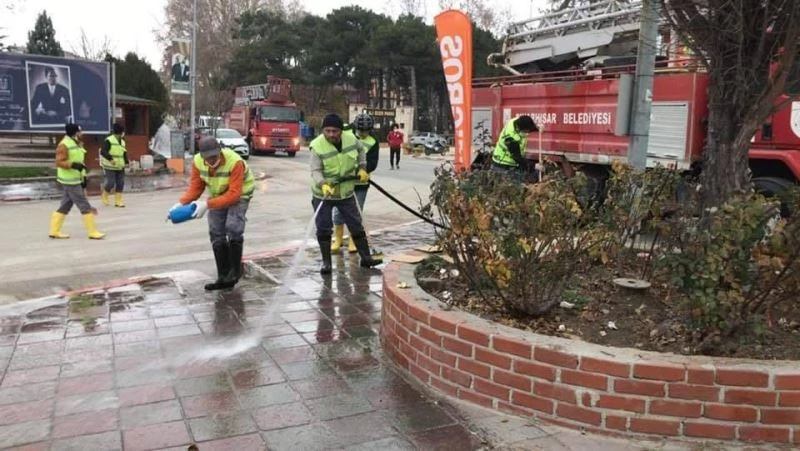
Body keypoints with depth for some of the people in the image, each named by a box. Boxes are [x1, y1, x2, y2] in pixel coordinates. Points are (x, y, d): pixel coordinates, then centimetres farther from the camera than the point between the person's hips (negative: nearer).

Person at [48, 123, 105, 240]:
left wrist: (83, 177, 19)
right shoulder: (64, 145, -15)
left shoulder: (76, 144, 15)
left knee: (65, 207, 13)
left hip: (75, 180, 10)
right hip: (70, 182, -10)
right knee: (85, 206, -7)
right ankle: (93, 232, -2)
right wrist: (74, 165, -31)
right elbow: (59, 162, -19)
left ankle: (54, 231, 19)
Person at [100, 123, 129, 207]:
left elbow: (124, 153, 19)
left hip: (120, 167, 7)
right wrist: (110, 159, -32)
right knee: (111, 183, -9)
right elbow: (103, 151, -20)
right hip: (110, 167, -7)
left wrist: (126, 162, 5)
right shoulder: (108, 140, -12)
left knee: (120, 183, 4)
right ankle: (104, 194, 20)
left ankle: (118, 201, 12)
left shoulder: (122, 142, 12)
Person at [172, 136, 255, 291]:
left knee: (233, 228, -23)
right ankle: (223, 277, 8)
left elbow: (233, 194, -35)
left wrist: (207, 204, -42)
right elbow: (195, 187, -8)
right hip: (217, 195, 5)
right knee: (216, 233, 0)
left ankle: (235, 271, -4)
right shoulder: (198, 162, -18)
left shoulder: (235, 162, -34)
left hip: (239, 194, -5)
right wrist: (181, 203, -26)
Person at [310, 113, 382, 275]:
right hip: (323, 194, -3)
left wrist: (362, 168, 5)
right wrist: (323, 185, -41)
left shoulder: (351, 139, -9)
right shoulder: (317, 146, -21)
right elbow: (316, 171, -24)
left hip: (346, 192, 3)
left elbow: (361, 151, 13)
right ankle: (326, 262, 14)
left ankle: (365, 258, 20)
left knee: (356, 225, 9)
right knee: (323, 229, 1)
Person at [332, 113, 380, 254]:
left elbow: (372, 163, -13)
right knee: (338, 210, 5)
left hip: (360, 182, -1)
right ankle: (338, 239, 21)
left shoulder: (372, 143, -6)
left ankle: (354, 240, 20)